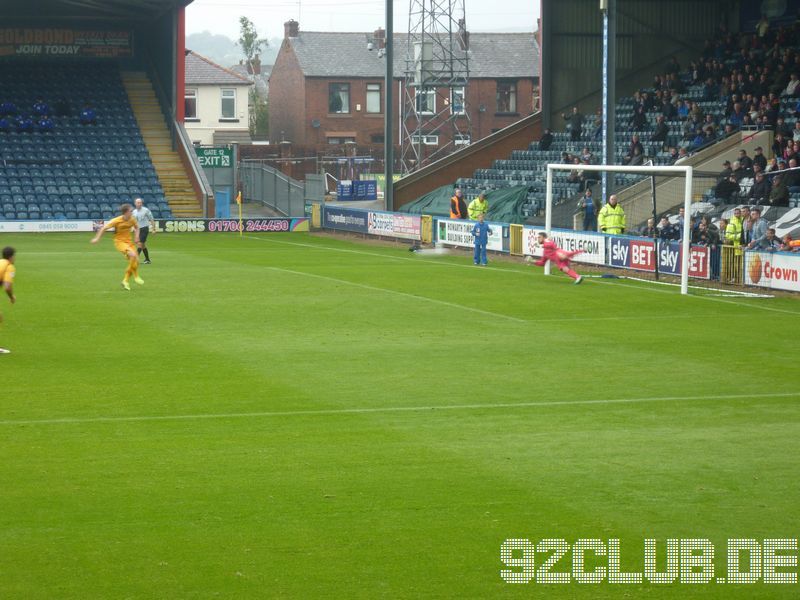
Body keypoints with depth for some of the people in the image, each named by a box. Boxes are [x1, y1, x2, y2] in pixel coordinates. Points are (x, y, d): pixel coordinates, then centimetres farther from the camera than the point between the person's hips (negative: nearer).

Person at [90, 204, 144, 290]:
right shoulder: (117, 221, -19)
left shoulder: (132, 219, -4)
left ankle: (125, 281, 14)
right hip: (119, 241, -6)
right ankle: (135, 276, -12)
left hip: (129, 241, 6)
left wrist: (136, 237, 3)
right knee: (133, 255, -30)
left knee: (136, 261, -1)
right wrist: (97, 238, -15)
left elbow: (136, 227, 18)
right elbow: (104, 228, -12)